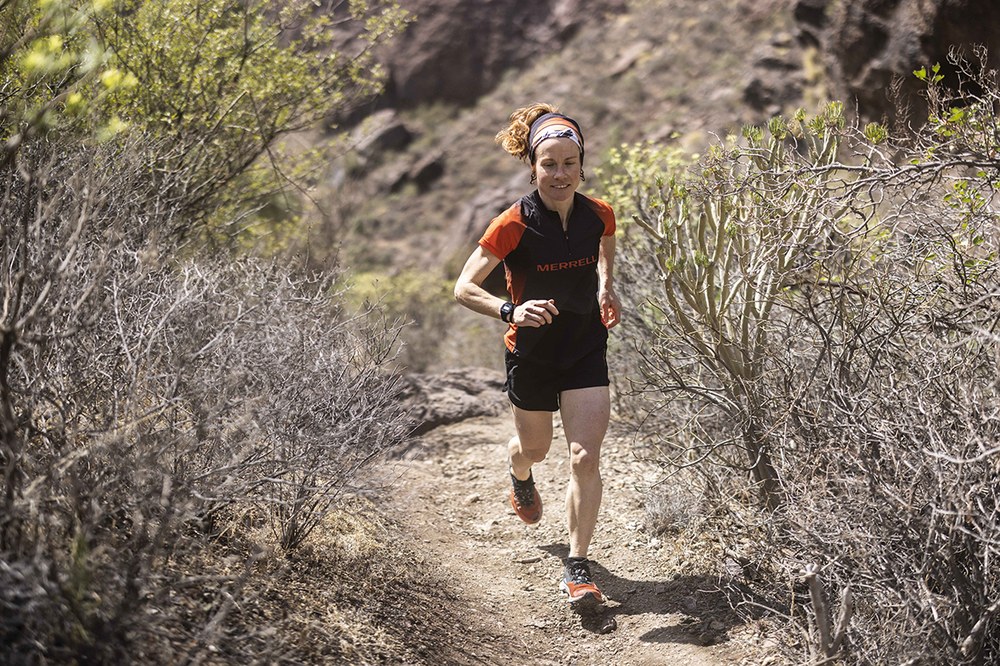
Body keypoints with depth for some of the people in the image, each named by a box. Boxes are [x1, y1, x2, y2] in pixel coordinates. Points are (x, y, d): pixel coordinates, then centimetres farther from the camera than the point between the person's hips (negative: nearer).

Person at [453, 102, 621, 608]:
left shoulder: (598, 215, -10)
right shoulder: (514, 225, -22)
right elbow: (464, 288, -19)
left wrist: (606, 287, 1)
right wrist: (511, 311, -35)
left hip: (586, 349, 1)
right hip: (531, 353, -1)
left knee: (585, 458, -9)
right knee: (535, 448, 21)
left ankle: (577, 568, 2)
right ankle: (520, 476, 60)